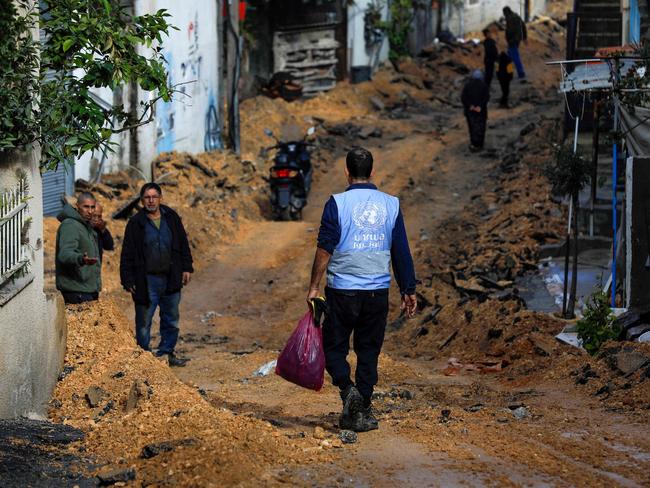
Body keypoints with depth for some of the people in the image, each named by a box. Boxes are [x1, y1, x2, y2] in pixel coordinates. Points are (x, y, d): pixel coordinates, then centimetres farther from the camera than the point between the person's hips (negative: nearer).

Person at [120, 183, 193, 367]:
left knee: (171, 319, 12)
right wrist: (128, 280, -7)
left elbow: (183, 244, 13)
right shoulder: (135, 223, -4)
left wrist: (186, 268, 7)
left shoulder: (172, 218, 6)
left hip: (170, 279, 4)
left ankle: (167, 353, 25)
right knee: (144, 321, -1)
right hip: (146, 280, -4)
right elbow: (127, 254, -3)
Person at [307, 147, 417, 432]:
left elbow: (324, 249, -9)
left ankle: (348, 389, -15)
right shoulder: (391, 205, 4)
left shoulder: (337, 203, -6)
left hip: (342, 290, -3)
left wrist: (314, 287, -3)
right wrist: (408, 290, 13)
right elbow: (401, 252, 7)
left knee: (334, 347, 9)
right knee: (369, 350, 11)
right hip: (378, 291, 3)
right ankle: (361, 412, 9)